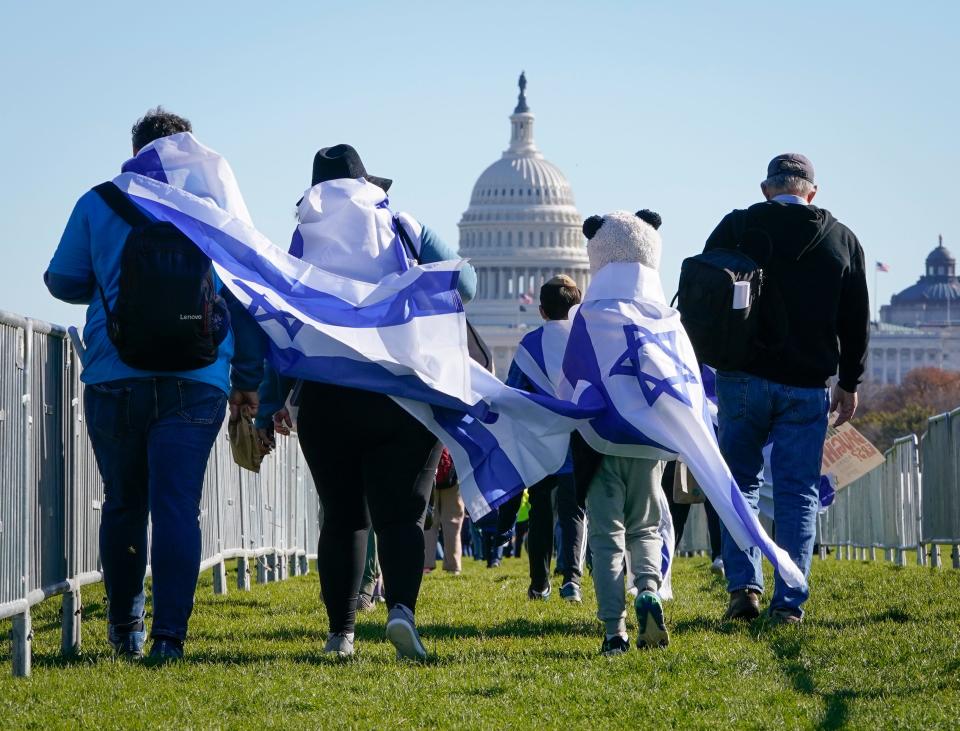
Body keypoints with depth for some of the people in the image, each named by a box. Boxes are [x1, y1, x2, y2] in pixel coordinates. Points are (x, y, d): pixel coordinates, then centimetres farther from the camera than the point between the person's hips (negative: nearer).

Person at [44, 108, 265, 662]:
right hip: (197, 383, 0)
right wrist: (248, 380, 14)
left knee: (124, 505, 15)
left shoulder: (99, 205, 5)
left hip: (115, 381, 0)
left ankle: (126, 627, 21)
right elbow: (248, 298, 9)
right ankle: (169, 634, -13)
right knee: (179, 507, -3)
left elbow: (63, 281, 14)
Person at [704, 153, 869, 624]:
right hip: (808, 387, 1)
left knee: (740, 481, 12)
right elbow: (856, 321, 9)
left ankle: (743, 586, -3)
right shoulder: (842, 240, 6)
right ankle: (789, 603, -2)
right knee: (798, 494, 5)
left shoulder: (736, 228, 0)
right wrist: (849, 383, 18)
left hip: (743, 379, -1)